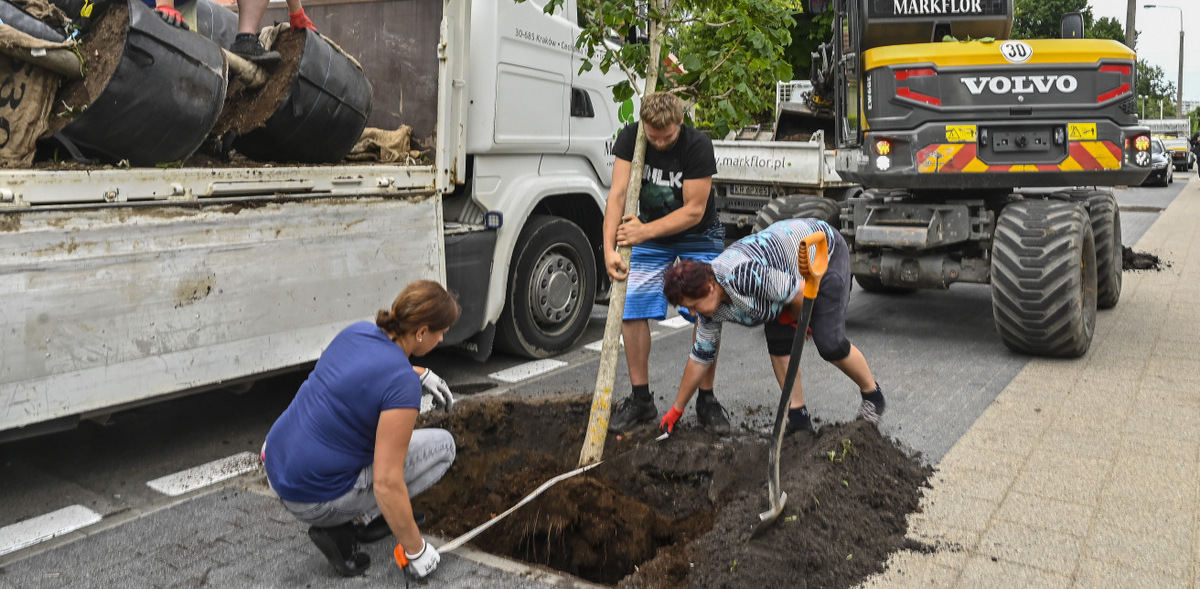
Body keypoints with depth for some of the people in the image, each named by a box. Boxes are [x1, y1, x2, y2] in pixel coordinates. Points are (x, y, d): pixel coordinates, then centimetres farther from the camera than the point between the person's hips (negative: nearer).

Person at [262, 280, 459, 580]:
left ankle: (368, 515, 20)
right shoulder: (402, 386, -24)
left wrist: (421, 374, 18)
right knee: (442, 446, 2)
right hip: (314, 500, -8)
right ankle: (340, 527, -2)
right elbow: (387, 484, -24)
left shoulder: (358, 330, -1)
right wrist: (415, 550, -12)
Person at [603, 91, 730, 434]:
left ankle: (706, 400, 7)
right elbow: (618, 193, -24)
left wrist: (645, 231, -37)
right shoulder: (630, 137, -17)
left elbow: (694, 210, -26)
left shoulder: (698, 146, -26)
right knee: (631, 310, -6)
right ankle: (640, 399, 7)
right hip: (649, 233, 3)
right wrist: (609, 248, -37)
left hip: (698, 236, -2)